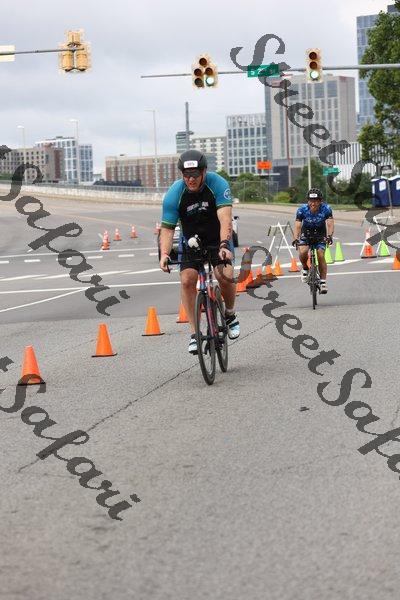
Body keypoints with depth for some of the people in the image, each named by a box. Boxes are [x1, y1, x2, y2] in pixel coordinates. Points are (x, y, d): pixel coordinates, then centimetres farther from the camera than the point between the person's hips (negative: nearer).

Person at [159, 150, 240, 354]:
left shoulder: (218, 184, -26)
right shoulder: (174, 194, -21)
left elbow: (225, 218, -37)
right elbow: (167, 227, -21)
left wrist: (225, 245, -52)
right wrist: (164, 253, -39)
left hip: (218, 238, -1)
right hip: (191, 241, 2)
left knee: (226, 276, -23)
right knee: (187, 280, -18)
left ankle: (230, 314, 7)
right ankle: (194, 333, -9)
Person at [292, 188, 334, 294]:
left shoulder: (326, 209, -23)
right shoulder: (302, 210, -24)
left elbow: (330, 223, -30)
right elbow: (297, 225, -29)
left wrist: (329, 235, -49)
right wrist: (296, 238, -46)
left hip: (320, 235, 0)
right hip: (306, 234, 0)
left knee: (321, 255, -18)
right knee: (303, 252, -27)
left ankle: (323, 282, -6)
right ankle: (305, 268, 4)